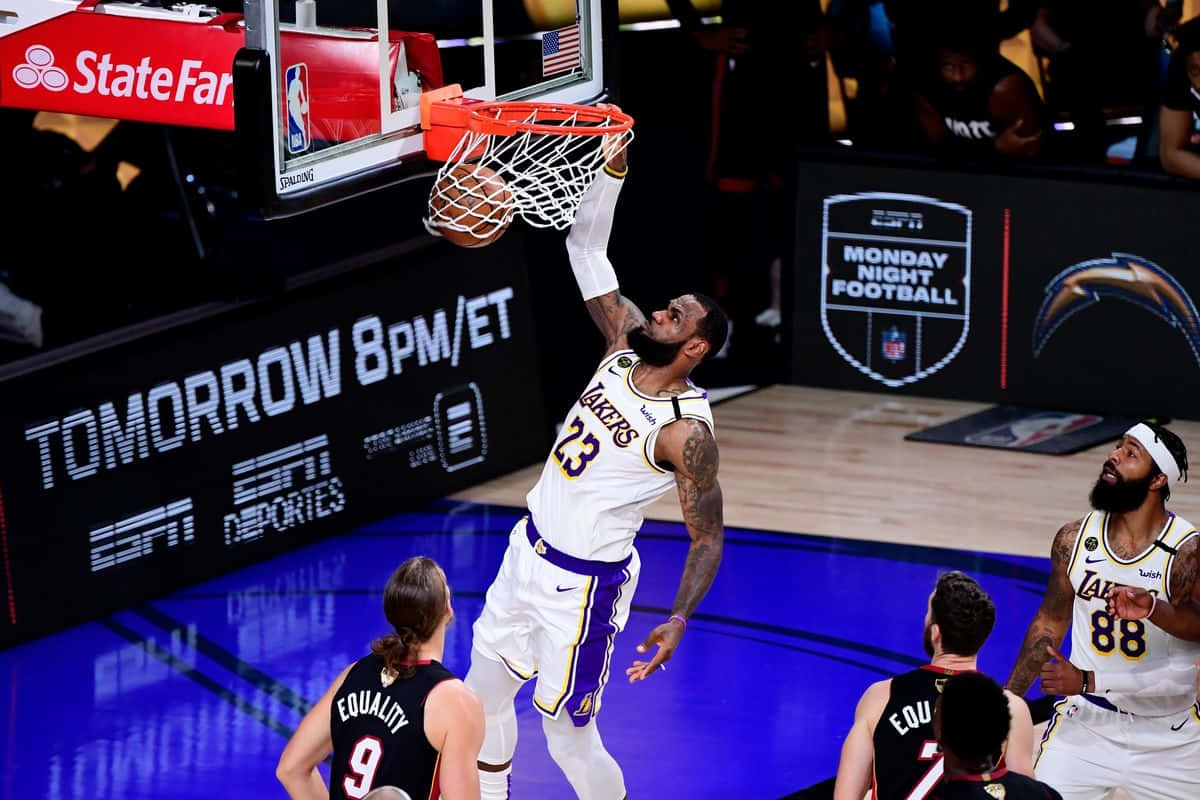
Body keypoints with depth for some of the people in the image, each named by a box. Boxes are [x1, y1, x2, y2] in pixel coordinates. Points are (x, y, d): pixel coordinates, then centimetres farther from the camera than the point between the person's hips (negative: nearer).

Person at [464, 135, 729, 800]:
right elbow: (585, 250, -4)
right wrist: (613, 168, -17)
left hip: (583, 583, -8)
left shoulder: (687, 433, -23)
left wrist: (679, 618, -26)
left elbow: (707, 539, -15)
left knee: (569, 735, 1)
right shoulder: (624, 348, -5)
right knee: (482, 694, 18)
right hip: (529, 549, 8)